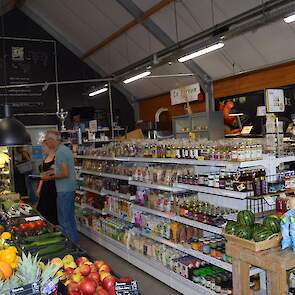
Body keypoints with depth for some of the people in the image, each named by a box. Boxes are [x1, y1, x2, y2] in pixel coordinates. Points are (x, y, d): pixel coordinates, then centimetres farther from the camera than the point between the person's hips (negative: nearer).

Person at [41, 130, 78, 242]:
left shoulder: (60, 152, -18)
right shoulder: (65, 149, 12)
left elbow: (65, 174, -23)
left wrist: (50, 177, -11)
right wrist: (51, 171, 18)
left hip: (64, 190, -10)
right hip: (70, 188, 10)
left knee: (63, 220, -1)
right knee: (70, 217, 18)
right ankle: (74, 241, 28)